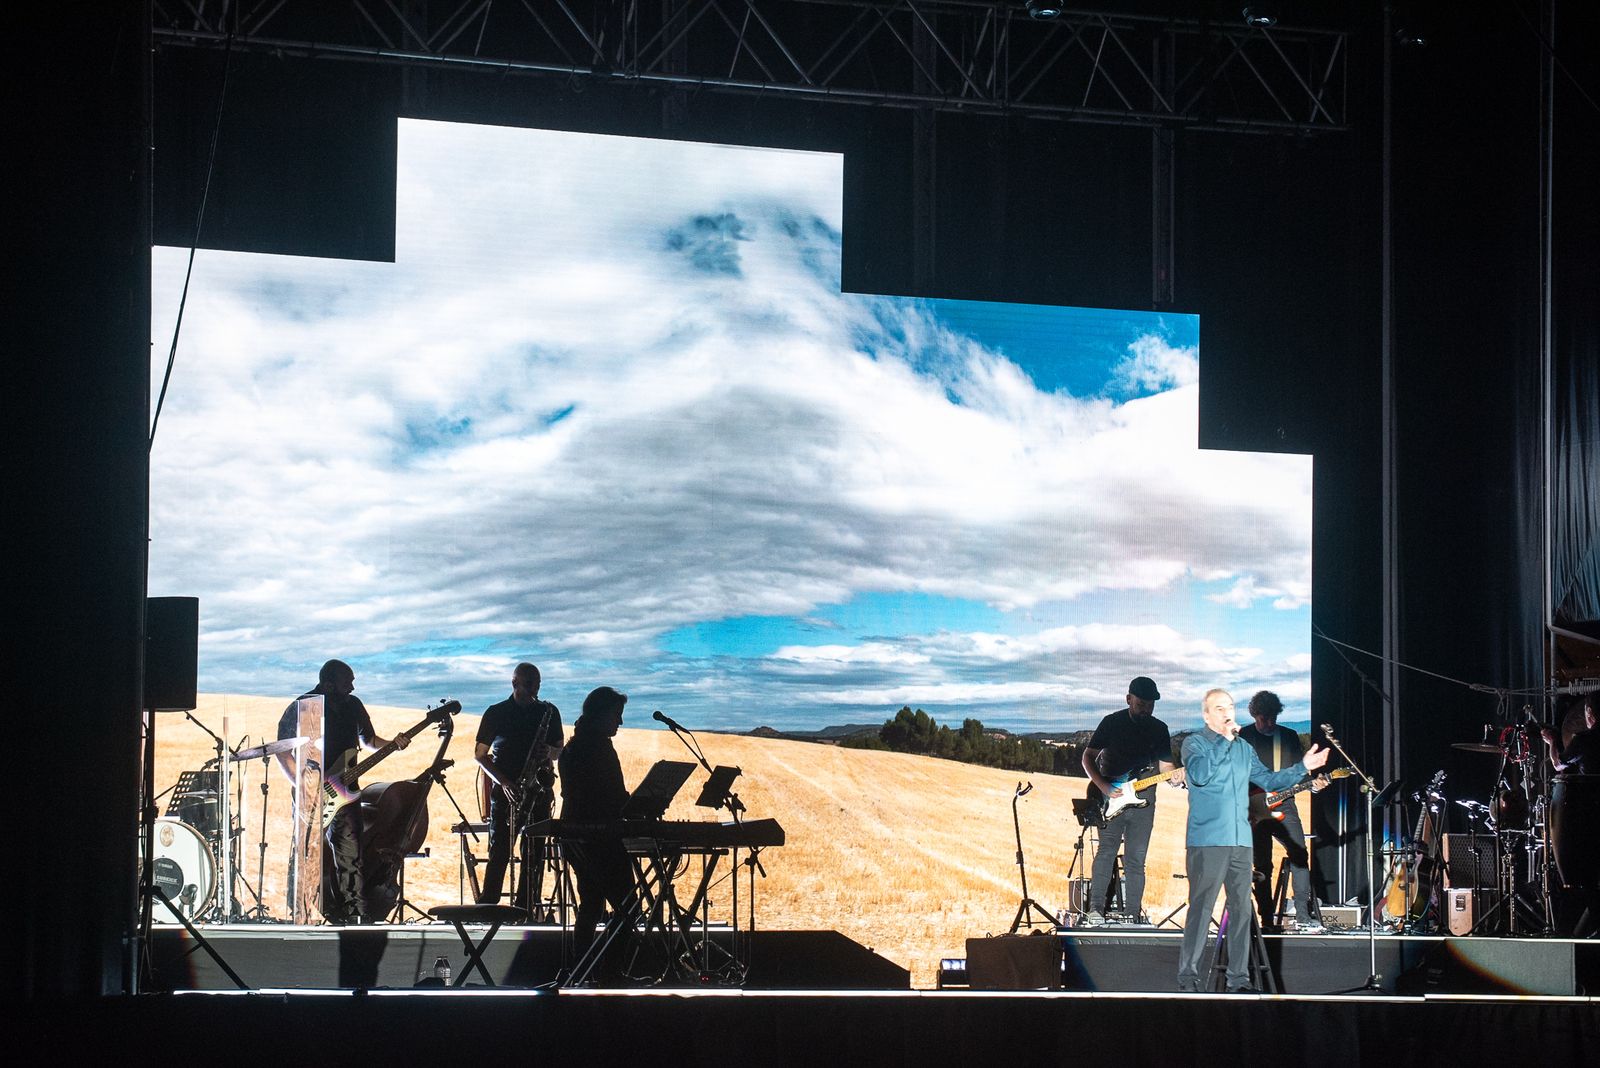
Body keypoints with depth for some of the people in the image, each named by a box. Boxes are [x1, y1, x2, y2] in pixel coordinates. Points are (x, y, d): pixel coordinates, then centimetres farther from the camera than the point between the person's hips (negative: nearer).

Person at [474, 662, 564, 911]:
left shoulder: (549, 713, 9)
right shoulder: (495, 713, 2)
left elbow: (559, 749, 16)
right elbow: (480, 754, 4)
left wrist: (548, 753, -9)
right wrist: (503, 782, -9)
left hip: (537, 788, 2)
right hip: (505, 791, -2)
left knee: (534, 853, -1)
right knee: (499, 851, -7)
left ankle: (525, 909, 3)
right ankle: (486, 907, -6)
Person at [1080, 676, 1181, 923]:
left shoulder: (1159, 729, 9)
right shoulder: (1112, 723, 0)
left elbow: (1165, 764, 11)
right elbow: (1088, 757, 2)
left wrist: (1174, 776, -14)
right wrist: (1104, 787, -10)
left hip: (1142, 799, 3)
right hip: (1111, 800, -3)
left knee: (1136, 860, 2)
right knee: (1106, 851, -14)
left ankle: (1132, 915, 4)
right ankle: (1095, 909, -14)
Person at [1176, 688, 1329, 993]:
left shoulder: (1243, 749, 19)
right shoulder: (1195, 743, 0)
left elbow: (1268, 780, 22)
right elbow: (1199, 774, -18)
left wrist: (1302, 767, 12)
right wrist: (1224, 740, -16)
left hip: (1240, 842, 6)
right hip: (1206, 842, -6)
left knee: (1241, 910, 6)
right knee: (1200, 910, -8)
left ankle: (1239, 978, 11)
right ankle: (1188, 976, -3)